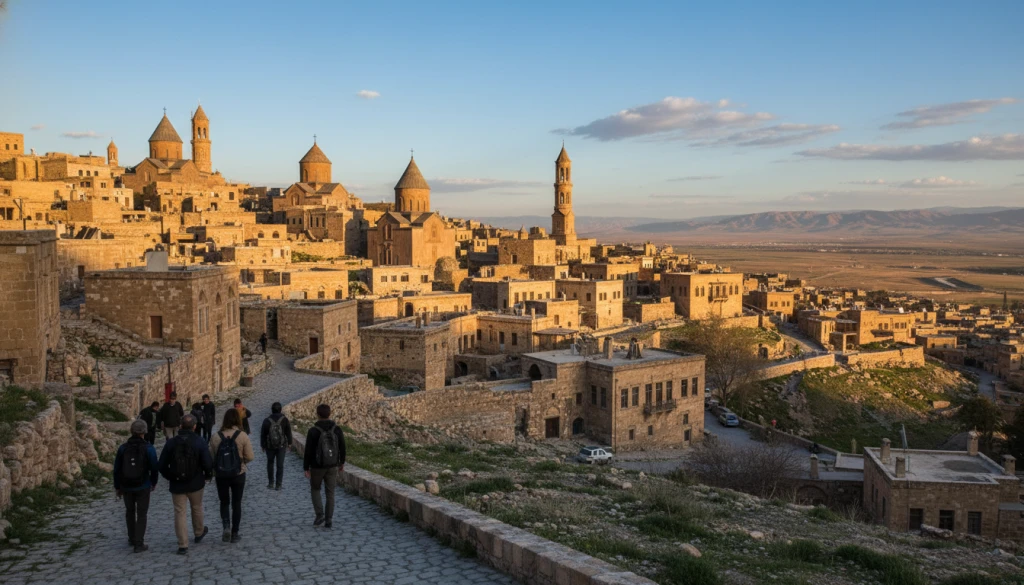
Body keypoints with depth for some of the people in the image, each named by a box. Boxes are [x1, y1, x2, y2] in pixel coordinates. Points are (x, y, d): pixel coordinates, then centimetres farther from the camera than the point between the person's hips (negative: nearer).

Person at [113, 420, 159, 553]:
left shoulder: (123, 448, -4)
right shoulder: (148, 448, -12)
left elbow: (116, 469, 0)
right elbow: (154, 468, -9)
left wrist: (117, 487, 12)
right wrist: (154, 482, 9)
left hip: (126, 487, 3)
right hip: (143, 487, -3)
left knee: (130, 512, 22)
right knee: (142, 514, 6)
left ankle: (132, 538, 34)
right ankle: (139, 543, 3)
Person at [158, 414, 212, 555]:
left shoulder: (171, 442, -6)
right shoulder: (200, 442, -12)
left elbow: (162, 465, -1)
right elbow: (208, 463, -14)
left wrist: (171, 477, 15)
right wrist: (208, 476, 6)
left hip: (177, 485, 1)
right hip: (195, 484, 0)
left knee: (179, 513, 6)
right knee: (197, 508, 21)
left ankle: (183, 545, 6)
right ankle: (199, 533, 41)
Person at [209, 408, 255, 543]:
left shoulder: (216, 437, -8)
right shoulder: (243, 436, -12)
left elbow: (211, 457, -3)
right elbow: (250, 457, -12)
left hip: (221, 475, 1)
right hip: (238, 475, -1)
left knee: (224, 502, 18)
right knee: (236, 504, 12)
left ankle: (226, 526, -3)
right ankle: (234, 533, 16)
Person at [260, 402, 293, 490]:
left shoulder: (267, 421, -8)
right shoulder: (284, 419, -8)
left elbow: (263, 434, -2)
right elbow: (288, 432, -2)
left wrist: (262, 445, 10)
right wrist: (289, 443, 11)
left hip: (270, 446, 0)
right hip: (281, 446, 0)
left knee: (270, 464, 17)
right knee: (280, 465, 5)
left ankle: (271, 483, 19)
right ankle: (278, 484, 5)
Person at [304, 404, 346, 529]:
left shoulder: (313, 431, -16)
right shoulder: (337, 429, -7)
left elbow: (308, 451, -14)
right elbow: (342, 448, 2)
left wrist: (306, 468, -4)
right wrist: (342, 463, 17)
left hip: (317, 466, -2)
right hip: (332, 466, 2)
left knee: (315, 489, 20)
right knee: (330, 493, 12)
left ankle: (320, 514, 7)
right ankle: (328, 520, 10)